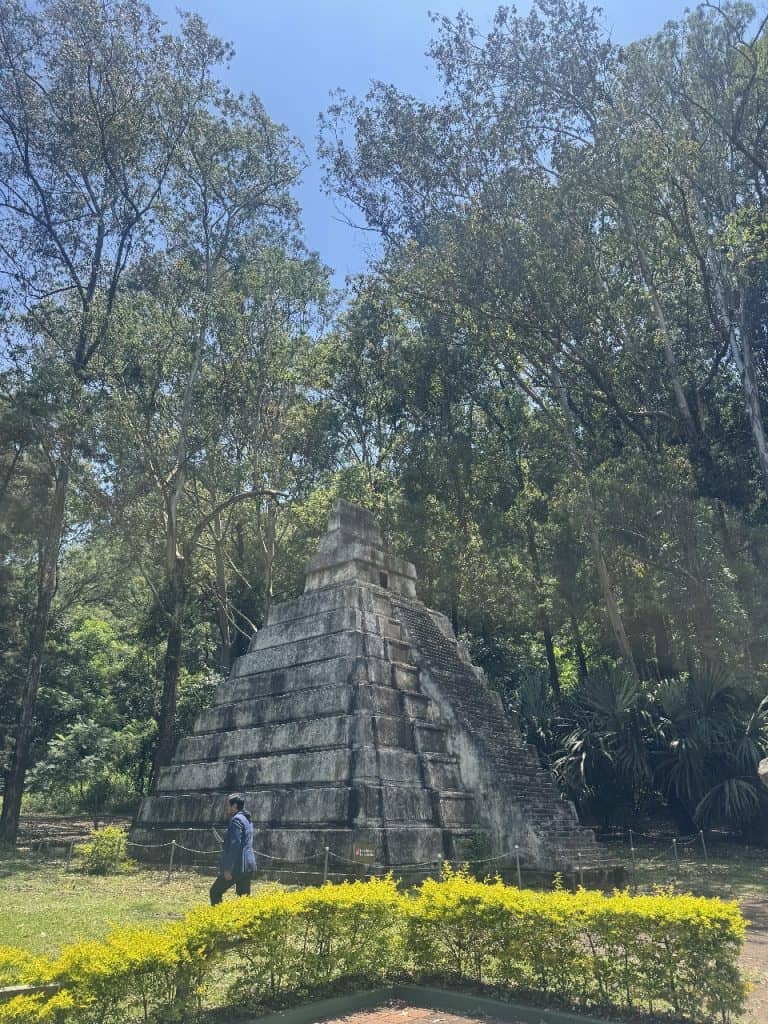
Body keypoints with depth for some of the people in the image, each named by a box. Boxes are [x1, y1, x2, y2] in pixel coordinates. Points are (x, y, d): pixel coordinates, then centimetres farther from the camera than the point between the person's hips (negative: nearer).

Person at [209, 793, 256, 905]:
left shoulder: (236, 820, -12)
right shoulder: (246, 819, 17)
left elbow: (235, 845, -20)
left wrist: (228, 868, -19)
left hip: (238, 866, -9)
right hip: (248, 866, 9)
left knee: (215, 891, 3)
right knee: (244, 895, 11)